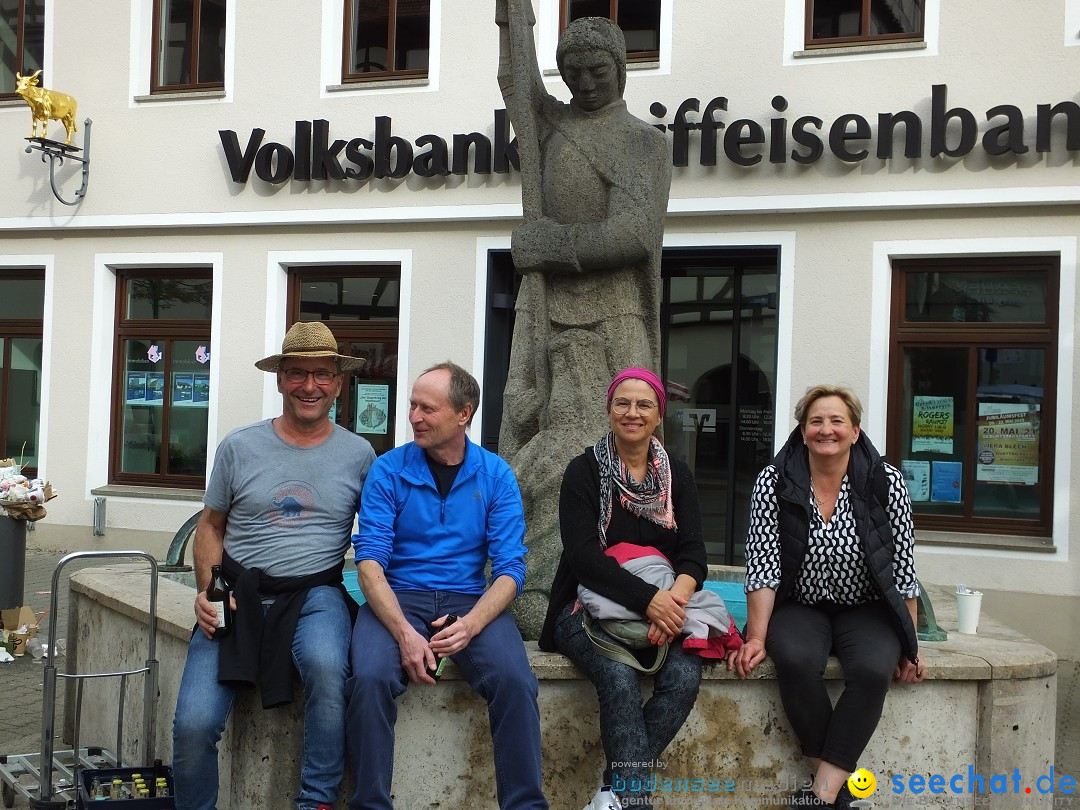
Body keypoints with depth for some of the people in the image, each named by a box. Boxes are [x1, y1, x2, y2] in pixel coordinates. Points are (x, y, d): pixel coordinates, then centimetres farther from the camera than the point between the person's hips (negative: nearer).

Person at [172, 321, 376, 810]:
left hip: (315, 592, -1)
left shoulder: (358, 453, 5)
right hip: (240, 592, 1)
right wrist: (207, 590, -3)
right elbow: (210, 526, 13)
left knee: (326, 665, -35)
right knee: (193, 724, -18)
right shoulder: (239, 447, 6)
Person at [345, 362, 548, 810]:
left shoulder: (496, 476, 2)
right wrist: (404, 632, -24)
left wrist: (471, 624, -22)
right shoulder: (388, 470, -1)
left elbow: (510, 568, -3)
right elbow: (370, 561, -8)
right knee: (370, 678, -30)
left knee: (515, 680, -27)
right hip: (396, 598, 0)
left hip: (471, 601, 1)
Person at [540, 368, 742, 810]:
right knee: (621, 677, -33)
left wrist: (676, 598, -23)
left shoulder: (677, 474, 10)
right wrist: (648, 598, -26)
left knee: (684, 675, -27)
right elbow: (583, 554, -13)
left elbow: (694, 553, 1)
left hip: (664, 607, 3)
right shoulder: (585, 470, -2)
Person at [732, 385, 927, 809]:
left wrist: (908, 646, -2)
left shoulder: (887, 482, -7)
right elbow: (763, 567, -8)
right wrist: (757, 637, -15)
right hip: (799, 607, 0)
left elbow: (903, 569, -2)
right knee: (796, 660, -32)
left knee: (873, 670, -31)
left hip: (865, 610, 1)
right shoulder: (774, 481, -8)